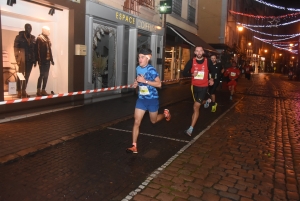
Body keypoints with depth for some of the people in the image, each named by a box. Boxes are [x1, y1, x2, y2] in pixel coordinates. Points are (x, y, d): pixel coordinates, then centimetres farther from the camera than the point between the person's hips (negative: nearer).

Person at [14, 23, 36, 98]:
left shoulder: (33, 38, 11)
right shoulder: (19, 37, 0)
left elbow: (35, 49, 10)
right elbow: (15, 48, -3)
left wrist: (35, 60, 6)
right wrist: (17, 58, -12)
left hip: (30, 59, 4)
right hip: (22, 59, -4)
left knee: (27, 76, 8)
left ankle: (23, 91, 16)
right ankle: (19, 92, 5)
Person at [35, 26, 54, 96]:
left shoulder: (47, 39, 16)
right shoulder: (39, 38, -7)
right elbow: (38, 50, -14)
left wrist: (51, 59, 14)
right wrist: (39, 60, -19)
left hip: (47, 60, 8)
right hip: (42, 60, -8)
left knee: (46, 75, 8)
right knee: (42, 75, -7)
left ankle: (43, 90, 15)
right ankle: (38, 91, 1)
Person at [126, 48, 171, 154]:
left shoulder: (151, 70, -18)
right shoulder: (138, 68, 1)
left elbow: (159, 84, -21)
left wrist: (145, 81, -28)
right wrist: (136, 83, -2)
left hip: (152, 99, -4)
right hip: (141, 99, 4)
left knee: (153, 121, 18)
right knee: (136, 122, -4)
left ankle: (165, 113, 50)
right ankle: (134, 146, 3)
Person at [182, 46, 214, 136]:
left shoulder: (207, 61, -8)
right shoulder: (191, 61, -9)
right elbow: (184, 73, -8)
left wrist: (211, 79, -3)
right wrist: (192, 74, -26)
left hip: (203, 87, -4)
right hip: (194, 86, 4)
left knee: (196, 107, -13)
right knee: (197, 104, 28)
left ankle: (191, 129, -10)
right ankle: (206, 101, 67)